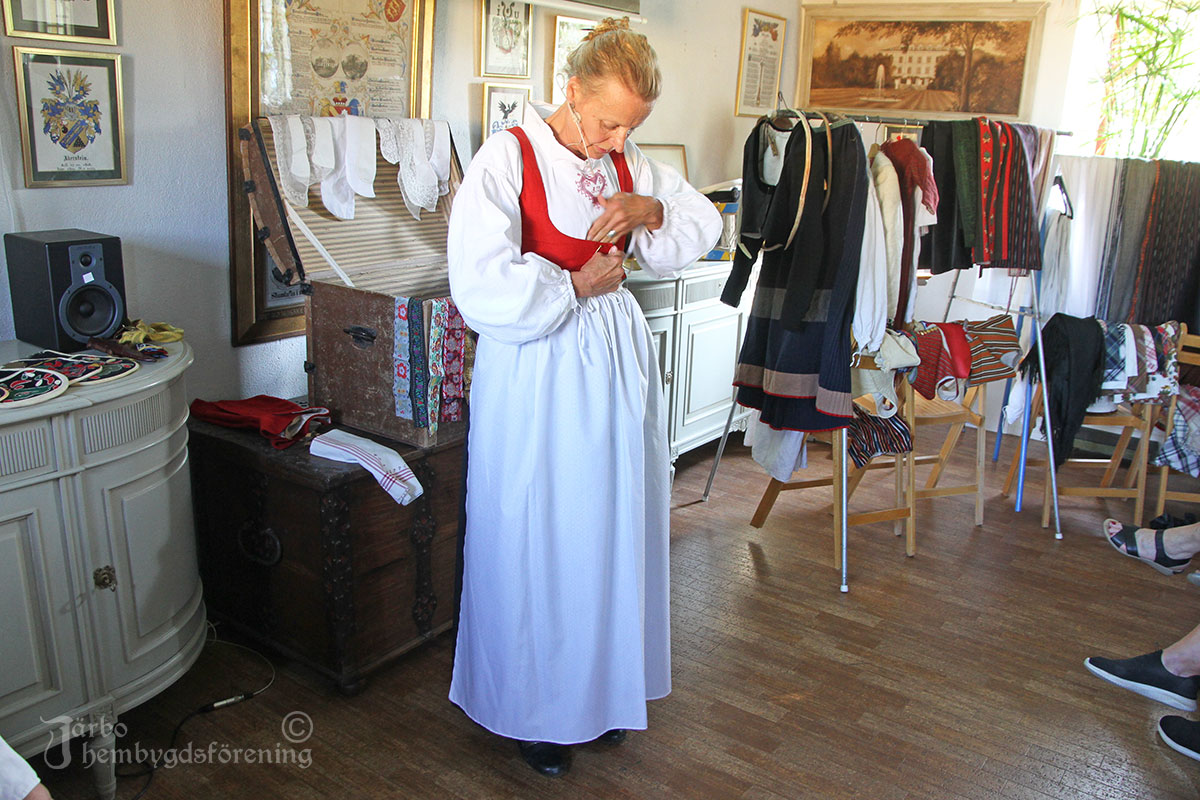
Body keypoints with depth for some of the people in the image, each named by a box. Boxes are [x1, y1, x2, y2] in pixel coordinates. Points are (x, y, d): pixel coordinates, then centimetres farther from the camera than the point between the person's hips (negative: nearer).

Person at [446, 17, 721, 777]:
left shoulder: (631, 167, 6)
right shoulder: (508, 157, -11)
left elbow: (706, 224, 15)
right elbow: (481, 283, -20)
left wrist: (651, 210, -5)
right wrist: (576, 287, -12)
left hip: (617, 368, 6)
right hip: (537, 378, -5)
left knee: (614, 531, 14)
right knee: (537, 544, 6)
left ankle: (605, 686, 36)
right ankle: (538, 707, 28)